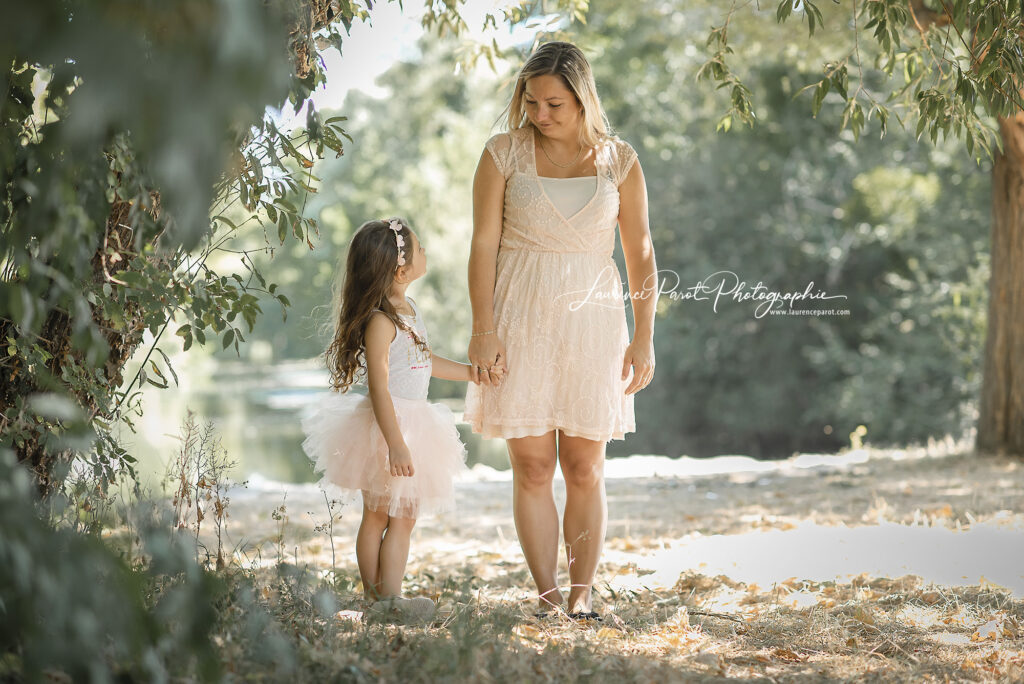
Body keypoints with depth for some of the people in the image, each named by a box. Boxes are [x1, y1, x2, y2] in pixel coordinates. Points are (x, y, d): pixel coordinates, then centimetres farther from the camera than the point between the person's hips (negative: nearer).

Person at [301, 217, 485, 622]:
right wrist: (395, 444, -27)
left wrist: (474, 373, 26)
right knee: (379, 516, 0)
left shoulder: (408, 308, 9)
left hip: (412, 422, 9)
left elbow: (425, 362, 23)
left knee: (402, 516, 10)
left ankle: (383, 598, 15)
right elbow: (379, 388, -24)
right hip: (386, 425, -9)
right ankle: (381, 599, 7)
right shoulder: (380, 321, -21)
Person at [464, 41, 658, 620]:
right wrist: (483, 331, -8)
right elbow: (484, 245, -1)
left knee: (585, 470, 3)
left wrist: (644, 338, 2)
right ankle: (548, 596, 4)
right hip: (521, 320, -1)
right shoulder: (504, 154, 0)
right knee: (533, 469, -2)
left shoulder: (618, 160, 3)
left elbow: (640, 252, 6)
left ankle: (582, 594, 10)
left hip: (591, 319, 1)